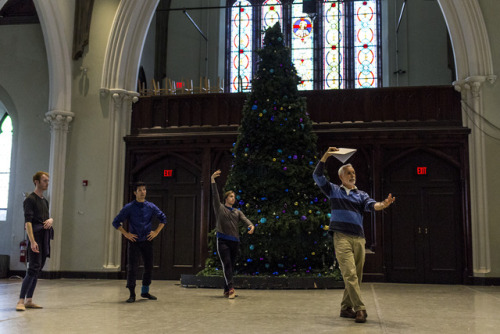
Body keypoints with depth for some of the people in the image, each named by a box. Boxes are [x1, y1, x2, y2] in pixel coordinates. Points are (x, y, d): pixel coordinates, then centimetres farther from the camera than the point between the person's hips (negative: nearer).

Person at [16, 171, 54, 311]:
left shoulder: (45, 201, 19)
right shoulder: (30, 199, -7)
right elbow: (28, 222, -15)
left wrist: (51, 220, 0)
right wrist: (32, 241, -24)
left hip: (45, 238, 8)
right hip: (35, 237, -8)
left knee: (38, 270, 9)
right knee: (33, 268, -14)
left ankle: (29, 300, 14)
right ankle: (21, 301, -12)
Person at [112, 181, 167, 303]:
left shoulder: (151, 207, 2)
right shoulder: (129, 207, -4)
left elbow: (163, 219, 16)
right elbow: (116, 222, 0)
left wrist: (156, 232, 6)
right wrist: (126, 234, -6)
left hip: (147, 241, 3)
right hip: (134, 241, -3)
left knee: (149, 266, 8)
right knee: (132, 267, -8)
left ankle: (145, 291, 25)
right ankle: (132, 294, 1)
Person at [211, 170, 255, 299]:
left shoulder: (237, 212, 18)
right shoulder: (219, 208, 8)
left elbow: (245, 219, 1)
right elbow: (215, 195, -3)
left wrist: (251, 225, -21)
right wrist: (213, 180, -13)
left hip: (235, 241, 5)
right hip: (223, 241, -5)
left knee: (231, 266, 7)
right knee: (226, 264, -14)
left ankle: (226, 290, 15)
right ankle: (231, 289, -23)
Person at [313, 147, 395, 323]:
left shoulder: (361, 195, 17)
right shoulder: (334, 191, 12)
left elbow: (371, 205, -2)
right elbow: (317, 176, 3)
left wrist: (383, 204, -25)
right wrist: (325, 156, -7)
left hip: (359, 239, 4)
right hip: (342, 237, -4)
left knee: (356, 277, 6)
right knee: (350, 274, -13)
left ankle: (346, 308, 18)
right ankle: (360, 309, -15)